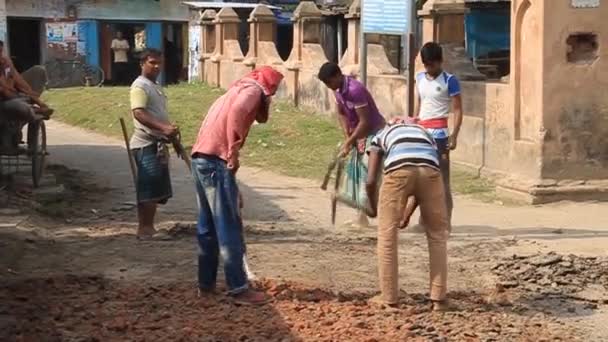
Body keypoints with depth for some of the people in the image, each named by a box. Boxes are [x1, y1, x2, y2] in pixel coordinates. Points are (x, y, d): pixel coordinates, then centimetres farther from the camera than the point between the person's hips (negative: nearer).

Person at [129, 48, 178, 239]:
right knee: (148, 188, -9)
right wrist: (163, 128, -36)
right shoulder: (140, 86, -12)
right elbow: (139, 113, -26)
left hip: (158, 144, 10)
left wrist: (169, 129, 21)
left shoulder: (155, 87, 20)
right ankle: (144, 228, -6)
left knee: (157, 189, 11)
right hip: (147, 144, -10)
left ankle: (148, 227, 17)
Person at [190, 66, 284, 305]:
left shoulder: (238, 89, 27)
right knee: (229, 227, -6)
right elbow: (236, 113, -23)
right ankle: (239, 288, -5)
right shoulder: (253, 90, -1)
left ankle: (206, 283, 20)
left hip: (201, 158, 9)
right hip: (216, 161, -9)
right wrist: (234, 153, -19)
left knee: (208, 225, 15)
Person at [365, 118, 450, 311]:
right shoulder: (425, 134, 41)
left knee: (387, 234, 15)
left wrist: (373, 207, 43)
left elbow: (371, 181, 24)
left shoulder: (381, 136, 34)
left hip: (399, 170, -2)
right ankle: (439, 298, 19)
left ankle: (389, 297, 21)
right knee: (437, 234, 18)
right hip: (429, 170, 2)